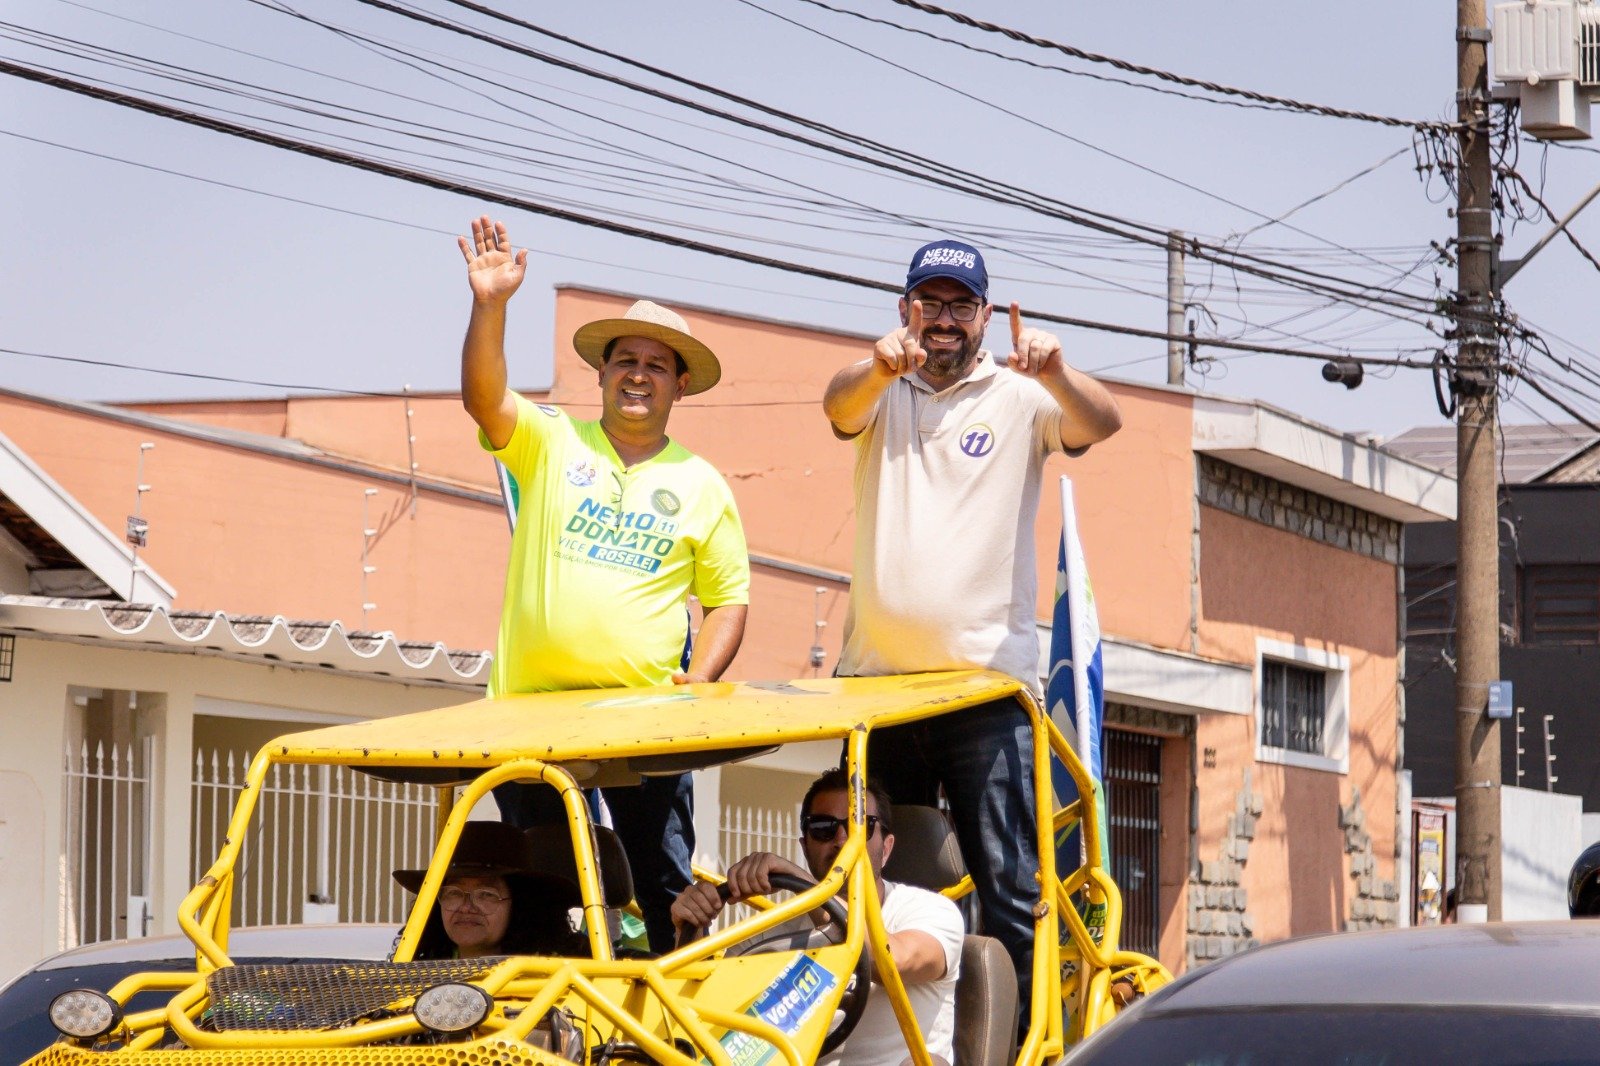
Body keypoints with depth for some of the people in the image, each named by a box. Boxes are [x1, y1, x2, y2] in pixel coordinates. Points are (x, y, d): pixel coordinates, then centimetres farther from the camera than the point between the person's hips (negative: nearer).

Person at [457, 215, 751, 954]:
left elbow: (728, 601, 10)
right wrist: (490, 306, -27)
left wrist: (697, 685, -7)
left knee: (665, 885, 1)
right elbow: (483, 397, -12)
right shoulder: (550, 441, 6)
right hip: (531, 706, 0)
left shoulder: (702, 486, 9)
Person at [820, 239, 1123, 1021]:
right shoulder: (881, 391, 10)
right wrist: (880, 368, -36)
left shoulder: (1019, 397, 6)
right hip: (876, 677, 2)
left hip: (987, 678, -2)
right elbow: (839, 408, -12)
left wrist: (1054, 374, -35)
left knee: (1007, 882, -7)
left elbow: (1099, 425, -12)